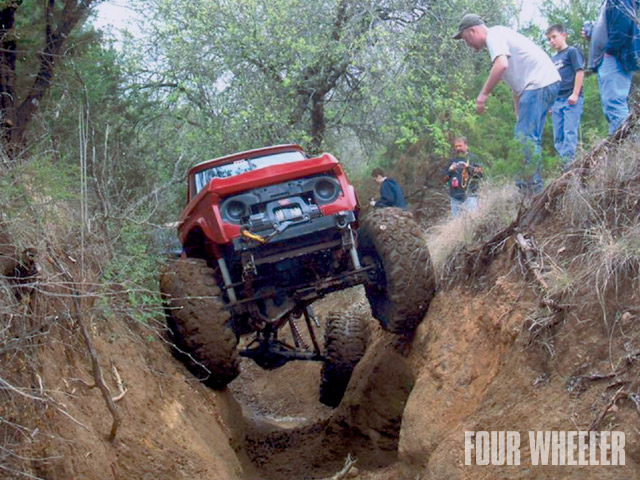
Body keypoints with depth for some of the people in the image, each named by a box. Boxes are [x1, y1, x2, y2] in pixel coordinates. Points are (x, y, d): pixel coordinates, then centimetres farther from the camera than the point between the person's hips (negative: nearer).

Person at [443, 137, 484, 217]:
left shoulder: (472, 158, 6)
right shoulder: (452, 161, 19)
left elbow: (480, 173, -4)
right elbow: (445, 178, 20)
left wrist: (469, 167, -15)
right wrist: (450, 171, 2)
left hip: (469, 196, -4)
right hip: (455, 197, 4)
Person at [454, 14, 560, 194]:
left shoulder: (494, 35, -3)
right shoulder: (501, 35, 28)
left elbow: (501, 65, -23)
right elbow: (516, 83, 29)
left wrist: (483, 94, -16)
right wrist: (518, 114, 27)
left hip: (539, 82, -11)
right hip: (548, 83, 11)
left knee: (526, 136, -14)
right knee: (529, 137, 11)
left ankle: (532, 190, -16)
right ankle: (526, 187, 13)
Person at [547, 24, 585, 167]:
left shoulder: (572, 52, 1)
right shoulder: (552, 59, 19)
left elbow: (580, 72, -7)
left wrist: (575, 94, -14)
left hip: (571, 99, -7)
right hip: (557, 100, 7)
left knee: (569, 132, -13)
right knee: (558, 136, 3)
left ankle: (568, 164, -17)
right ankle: (561, 163, 5)